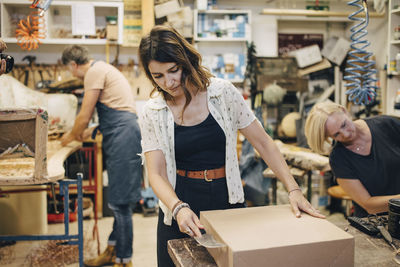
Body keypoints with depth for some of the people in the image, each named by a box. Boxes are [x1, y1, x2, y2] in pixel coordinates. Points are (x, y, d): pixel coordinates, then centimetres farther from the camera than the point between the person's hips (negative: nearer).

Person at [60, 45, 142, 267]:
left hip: (122, 134, -10)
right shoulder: (101, 68, 24)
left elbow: (84, 116, -6)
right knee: (117, 200, 14)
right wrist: (92, 131, 30)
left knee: (119, 202, -7)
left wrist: (71, 136, 13)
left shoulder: (95, 71, -7)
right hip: (120, 134, 10)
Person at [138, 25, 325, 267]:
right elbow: (156, 173, -9)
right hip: (181, 204, 1)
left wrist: (293, 189, -12)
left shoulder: (223, 93, -7)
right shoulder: (152, 112, -5)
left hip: (228, 201, 0)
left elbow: (263, 143, -5)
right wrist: (178, 208, -27)